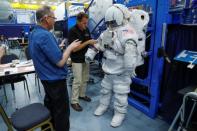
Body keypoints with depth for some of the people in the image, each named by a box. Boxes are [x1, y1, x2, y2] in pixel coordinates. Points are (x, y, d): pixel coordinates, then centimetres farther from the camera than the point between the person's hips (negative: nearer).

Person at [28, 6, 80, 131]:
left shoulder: (34, 33, 5)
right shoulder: (45, 35, -25)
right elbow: (60, 62, -25)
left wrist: (59, 49, 12)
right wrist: (70, 47, -13)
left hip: (46, 77, 10)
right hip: (56, 79, -10)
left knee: (50, 105, 25)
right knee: (62, 111, 5)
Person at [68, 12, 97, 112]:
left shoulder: (86, 30, 3)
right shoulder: (72, 31, -17)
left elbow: (89, 42, 13)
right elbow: (74, 48, -23)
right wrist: (88, 42, -25)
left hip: (86, 58, 7)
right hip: (77, 60, -7)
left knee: (85, 79, 15)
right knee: (77, 81, -4)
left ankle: (82, 95, 34)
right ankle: (74, 102, 10)